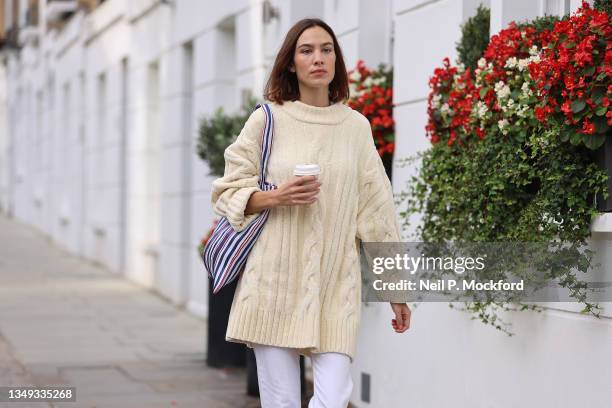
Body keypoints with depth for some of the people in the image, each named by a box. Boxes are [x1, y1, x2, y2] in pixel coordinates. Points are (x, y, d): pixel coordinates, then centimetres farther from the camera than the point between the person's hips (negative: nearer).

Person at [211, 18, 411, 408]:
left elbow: (375, 209, 10)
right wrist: (276, 197, -12)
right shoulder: (267, 119, 3)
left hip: (336, 283, 1)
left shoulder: (356, 126, 8)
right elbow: (228, 193, 7)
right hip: (276, 279, -1)